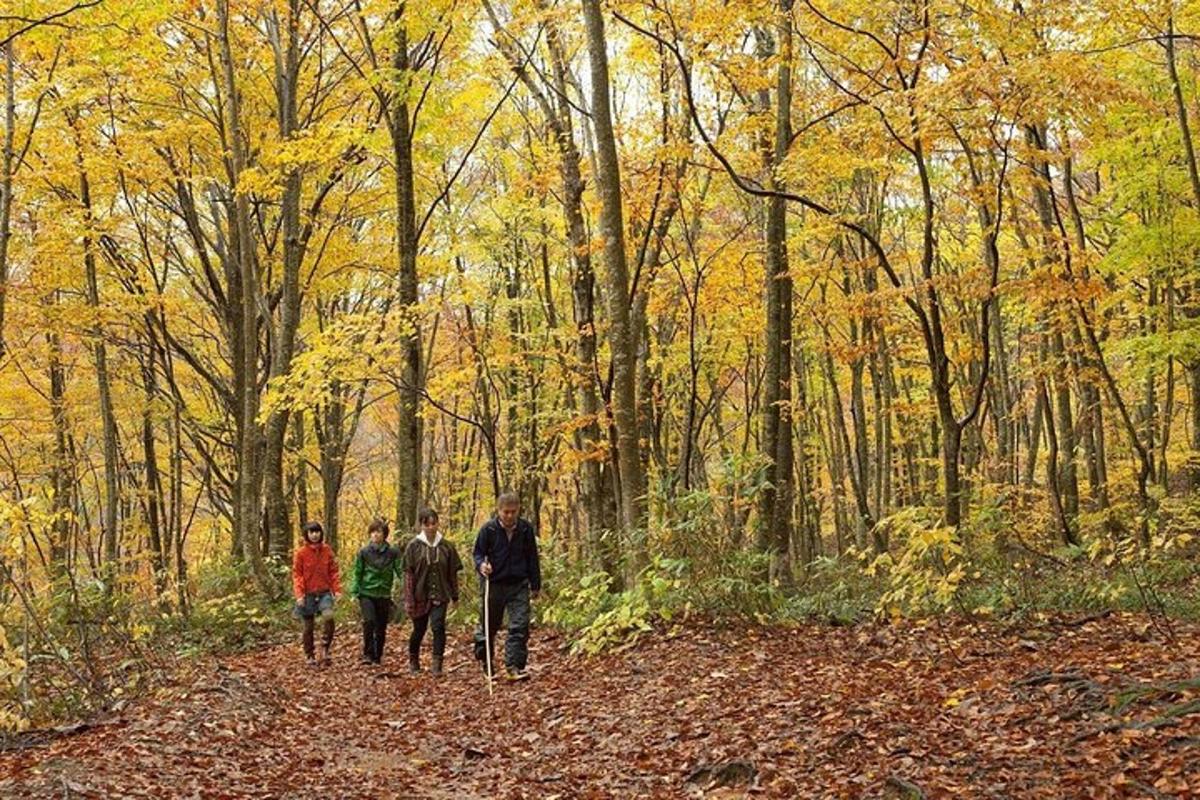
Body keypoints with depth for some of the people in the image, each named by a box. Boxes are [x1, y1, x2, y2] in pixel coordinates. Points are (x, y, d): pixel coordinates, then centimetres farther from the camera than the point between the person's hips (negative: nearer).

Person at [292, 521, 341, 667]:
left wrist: (337, 589, -3)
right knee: (309, 626, 6)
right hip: (308, 594, -1)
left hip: (324, 592, 1)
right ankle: (310, 656, 18)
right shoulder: (301, 553, -3)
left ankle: (325, 650, -9)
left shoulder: (327, 550, 4)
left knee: (328, 617, -23)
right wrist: (299, 594, -13)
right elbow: (297, 574, -3)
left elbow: (333, 571, 7)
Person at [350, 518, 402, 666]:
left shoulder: (393, 552, 0)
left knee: (381, 627, 5)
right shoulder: (364, 552, 1)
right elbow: (357, 574, 5)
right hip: (366, 594, -1)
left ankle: (377, 656, 19)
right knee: (369, 621, -20)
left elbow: (400, 571, -3)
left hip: (384, 595, 1)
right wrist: (355, 592, -1)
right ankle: (368, 654, -12)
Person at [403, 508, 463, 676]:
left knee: (438, 626, -16)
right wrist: (408, 600, -8)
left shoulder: (446, 546, 2)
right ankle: (413, 661, 33)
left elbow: (453, 573, 7)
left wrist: (454, 596, 5)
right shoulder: (414, 546, -3)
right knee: (419, 629, 11)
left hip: (440, 596, 0)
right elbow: (408, 574, -4)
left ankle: (437, 664, -13)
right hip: (420, 596, 0)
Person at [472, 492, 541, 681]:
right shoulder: (488, 529, -6)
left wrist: (535, 585, 11)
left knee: (520, 626, -8)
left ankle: (514, 666, -5)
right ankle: (486, 664, 28)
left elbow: (532, 558, 9)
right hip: (494, 584, -1)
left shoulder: (526, 529, 0)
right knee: (488, 625, 9)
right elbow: (478, 552, 2)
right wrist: (481, 565, -22)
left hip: (519, 585, 1)